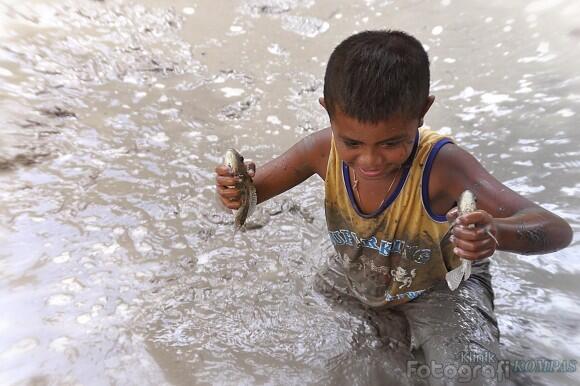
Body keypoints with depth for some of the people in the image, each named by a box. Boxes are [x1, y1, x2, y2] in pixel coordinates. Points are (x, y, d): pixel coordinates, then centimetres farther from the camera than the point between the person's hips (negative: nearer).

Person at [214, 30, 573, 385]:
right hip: (353, 276, 4)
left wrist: (496, 233, -57)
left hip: (441, 285, -3)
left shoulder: (441, 164, -35)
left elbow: (557, 229, -34)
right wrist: (236, 189, -39)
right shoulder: (323, 150, -26)